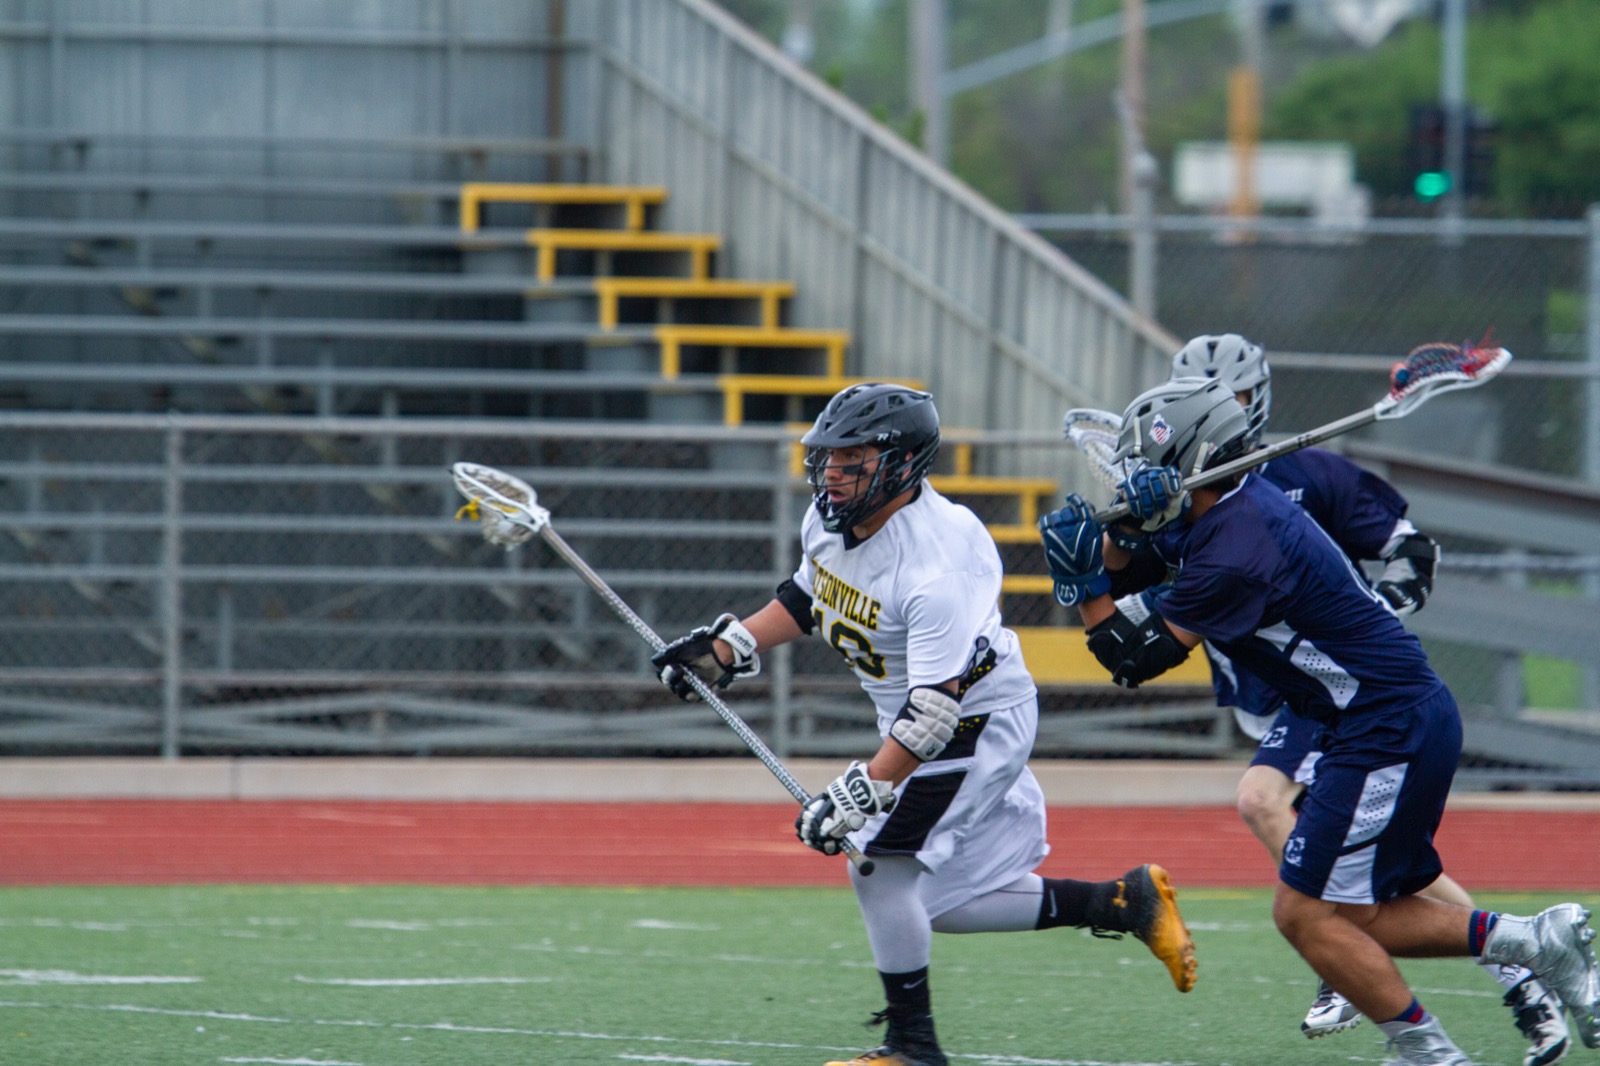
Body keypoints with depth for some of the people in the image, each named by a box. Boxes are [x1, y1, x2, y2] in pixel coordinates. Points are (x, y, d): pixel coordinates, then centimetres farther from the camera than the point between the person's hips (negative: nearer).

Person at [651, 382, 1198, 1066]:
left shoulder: (935, 566, -32)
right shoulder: (830, 521, -6)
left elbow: (935, 707, -35)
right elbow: (805, 600, 17)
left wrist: (863, 792, -39)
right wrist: (726, 650, 7)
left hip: (978, 723, -9)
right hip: (911, 725, 9)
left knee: (879, 864, -15)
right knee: (939, 904, 11)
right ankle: (1126, 903, 21)